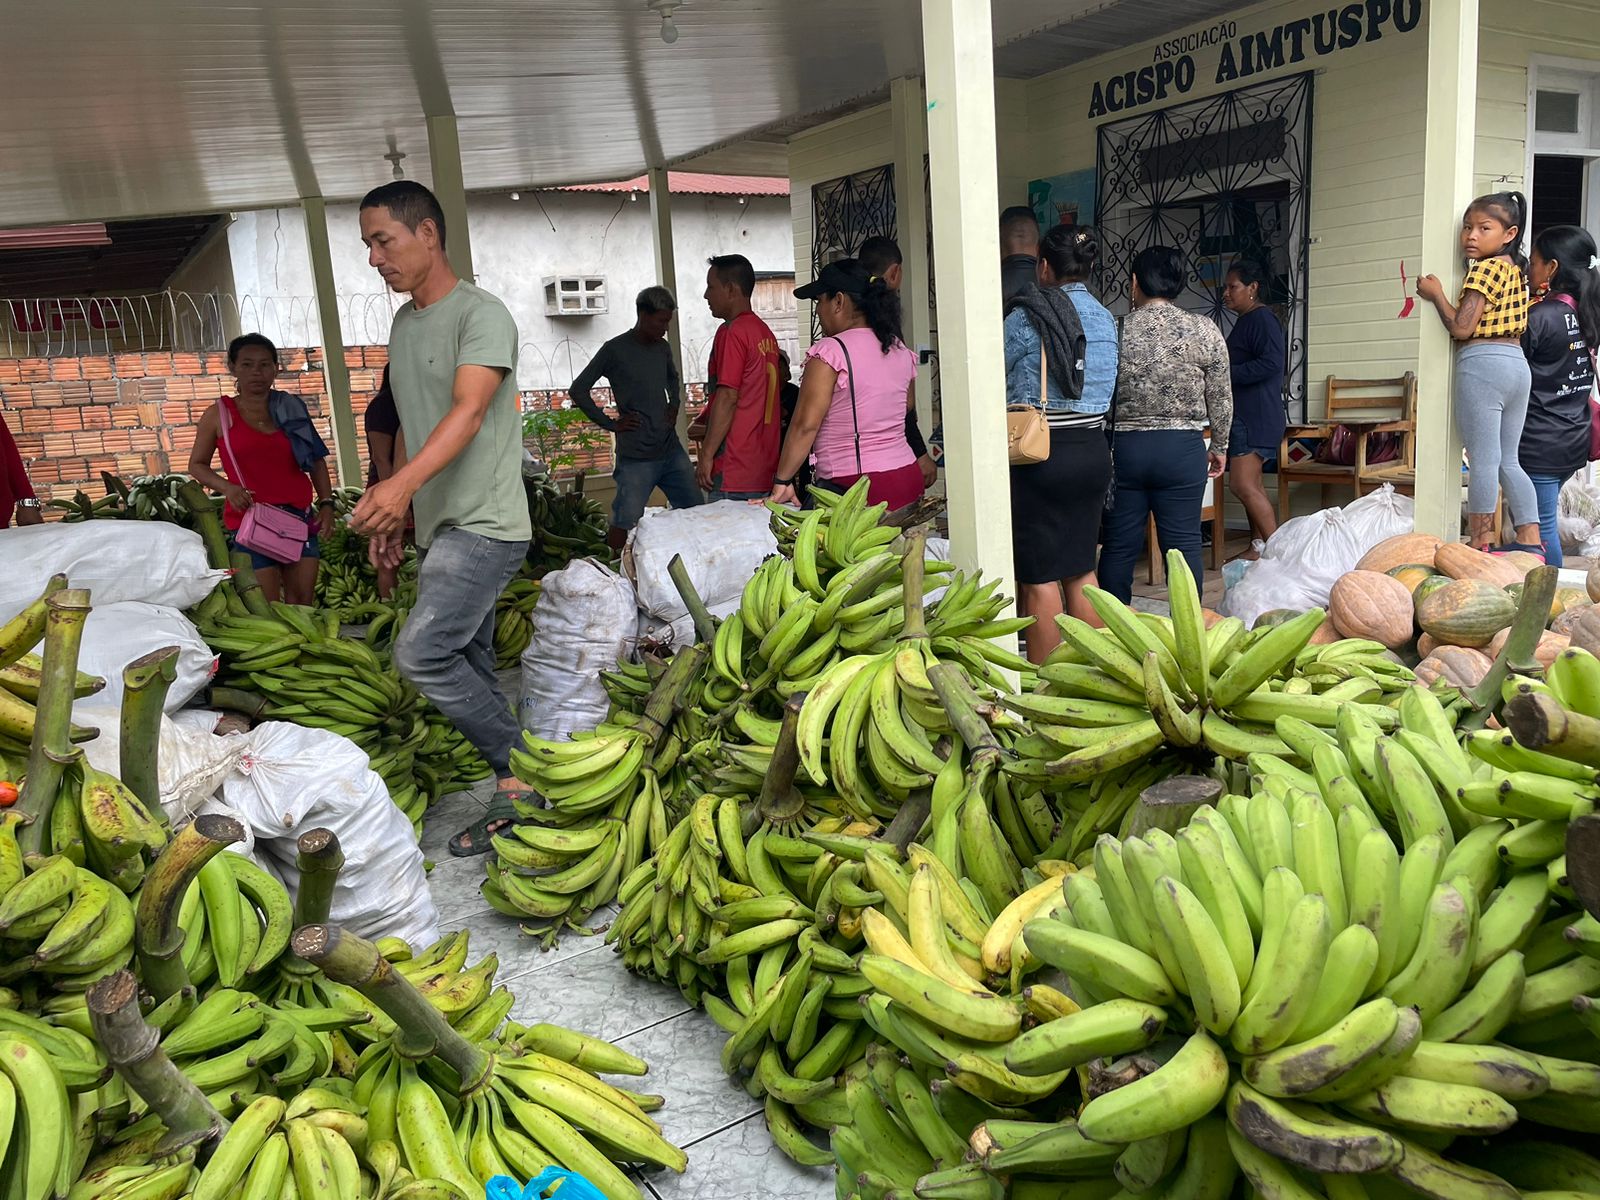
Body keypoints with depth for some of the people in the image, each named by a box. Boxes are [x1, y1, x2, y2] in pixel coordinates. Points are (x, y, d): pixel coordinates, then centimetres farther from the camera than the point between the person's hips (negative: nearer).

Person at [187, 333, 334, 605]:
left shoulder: (292, 409, 11)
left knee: (303, 602, 3)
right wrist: (226, 487, -9)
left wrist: (326, 503, 4)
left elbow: (317, 460, 15)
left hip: (299, 515, 3)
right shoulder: (219, 414, 4)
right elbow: (197, 464, 10)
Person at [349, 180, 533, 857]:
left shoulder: (482, 316, -11)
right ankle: (514, 801, 19)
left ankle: (521, 769, -3)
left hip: (484, 526, -9)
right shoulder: (403, 324, 17)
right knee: (469, 667, 10)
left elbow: (468, 414, -26)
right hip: (437, 528, 9)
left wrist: (403, 483, -41)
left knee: (419, 654, -19)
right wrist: (393, 513, 20)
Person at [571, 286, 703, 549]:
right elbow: (578, 390, -4)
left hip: (672, 450, 6)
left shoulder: (662, 347, 11)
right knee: (623, 525, -7)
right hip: (636, 457, -6)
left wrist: (674, 405, 14)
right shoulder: (615, 350, -7)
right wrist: (610, 423, -8)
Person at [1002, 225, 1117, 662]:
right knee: (1082, 570, 14)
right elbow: (1105, 390, 15)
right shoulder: (1105, 319, 9)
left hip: (1041, 453, -6)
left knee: (1039, 577, 0)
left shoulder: (1026, 317, -9)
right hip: (1093, 449, 6)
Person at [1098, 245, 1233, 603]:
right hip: (1182, 449, 0)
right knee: (1184, 545, 6)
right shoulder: (1204, 331, -2)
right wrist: (1219, 446, 16)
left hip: (1123, 447, 0)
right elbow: (1221, 398, 3)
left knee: (1119, 546, 7)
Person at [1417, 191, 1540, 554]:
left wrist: (1436, 294, -5)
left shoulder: (1484, 269, -11)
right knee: (1508, 461, 13)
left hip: (1482, 363, -9)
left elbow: (1461, 327, -17)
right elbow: (1521, 325, 21)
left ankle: (1480, 543, 1)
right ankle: (1531, 542, 12)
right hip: (1518, 363, 9)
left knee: (1483, 462, -4)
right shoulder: (1515, 269, 16)